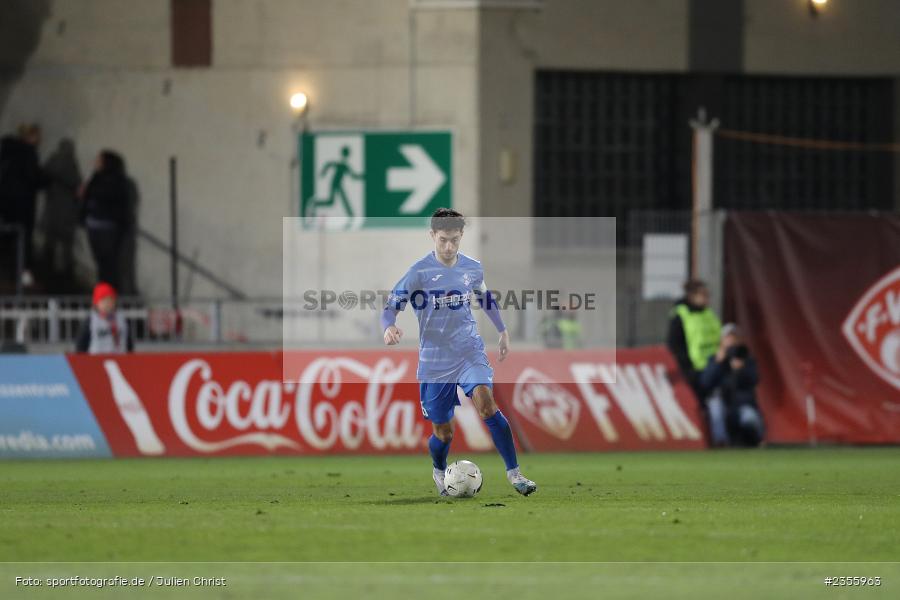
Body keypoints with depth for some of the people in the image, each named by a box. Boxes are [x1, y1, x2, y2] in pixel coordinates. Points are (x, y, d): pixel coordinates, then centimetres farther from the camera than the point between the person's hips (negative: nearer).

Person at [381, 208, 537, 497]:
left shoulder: (473, 269, 1)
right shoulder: (419, 272, -11)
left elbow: (486, 299, 22)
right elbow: (391, 306, -11)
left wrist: (503, 331, 29)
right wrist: (389, 327, -33)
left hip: (470, 351, 1)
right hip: (434, 361, -1)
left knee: (486, 403, -25)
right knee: (443, 431, 4)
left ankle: (514, 473, -22)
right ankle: (439, 472, 39)